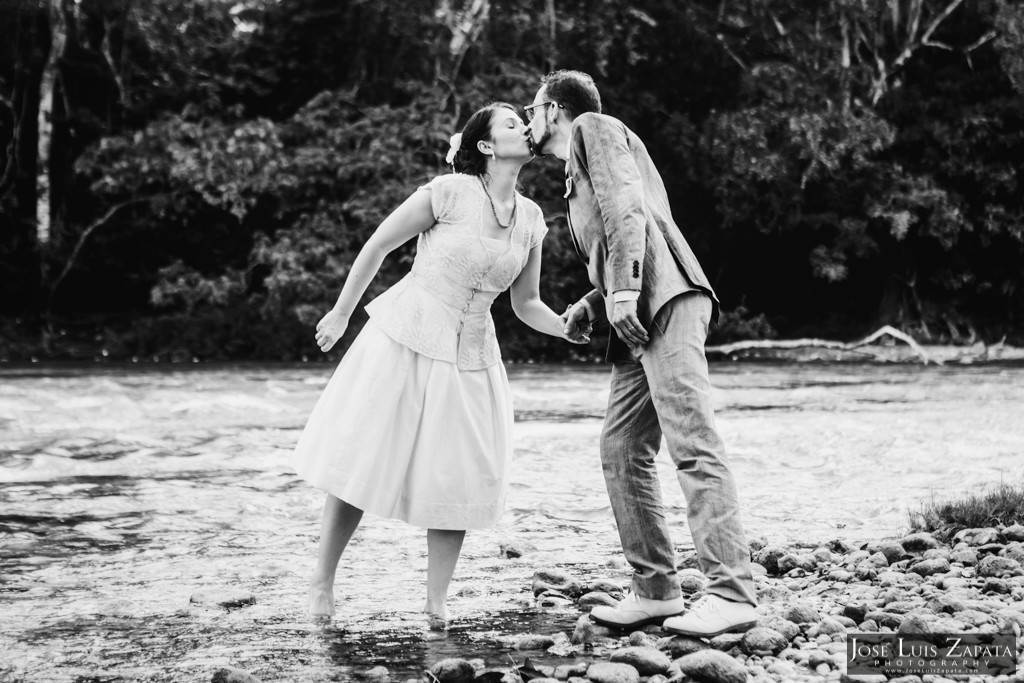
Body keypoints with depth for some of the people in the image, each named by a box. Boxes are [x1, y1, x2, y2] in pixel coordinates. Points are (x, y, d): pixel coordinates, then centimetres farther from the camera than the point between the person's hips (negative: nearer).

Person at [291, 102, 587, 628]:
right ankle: (321, 581, 16)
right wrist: (340, 314, 2)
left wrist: (573, 329, -6)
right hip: (403, 339, -4)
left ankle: (436, 600, 8)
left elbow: (526, 304, 11)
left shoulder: (530, 219, 3)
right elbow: (377, 246, -4)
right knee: (362, 461, 1)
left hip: (470, 357, 5)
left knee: (461, 477, -2)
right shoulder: (449, 192, -14)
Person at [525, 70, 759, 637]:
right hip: (639, 315, 10)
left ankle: (732, 593, -20)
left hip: (665, 302, -10)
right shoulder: (577, 174, 33)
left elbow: (626, 205, -10)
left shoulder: (593, 128, 8)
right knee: (621, 453, 5)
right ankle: (655, 590, 8)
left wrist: (622, 287, -19)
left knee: (693, 446, -16)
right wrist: (590, 305, 17)